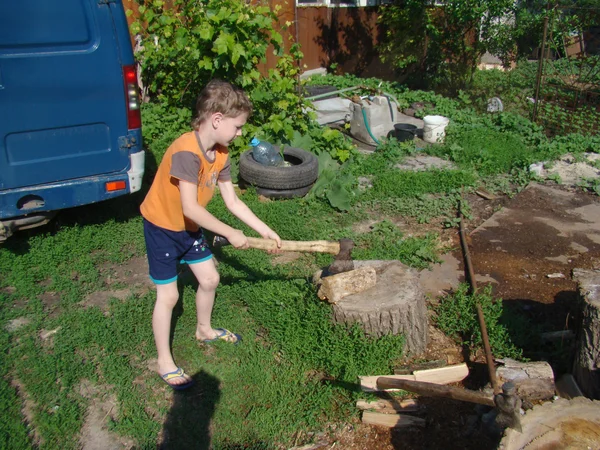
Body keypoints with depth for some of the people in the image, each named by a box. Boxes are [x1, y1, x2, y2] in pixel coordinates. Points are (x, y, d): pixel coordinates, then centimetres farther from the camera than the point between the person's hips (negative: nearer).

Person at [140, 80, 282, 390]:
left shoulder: (220, 154, -6)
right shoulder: (186, 151, -33)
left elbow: (233, 202, -1)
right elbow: (190, 208, -34)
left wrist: (265, 230, -5)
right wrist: (231, 234, -26)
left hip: (189, 226, 8)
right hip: (162, 227, -8)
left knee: (210, 279, 15)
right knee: (168, 296, 0)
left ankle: (204, 330, 42)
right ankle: (164, 362, 18)